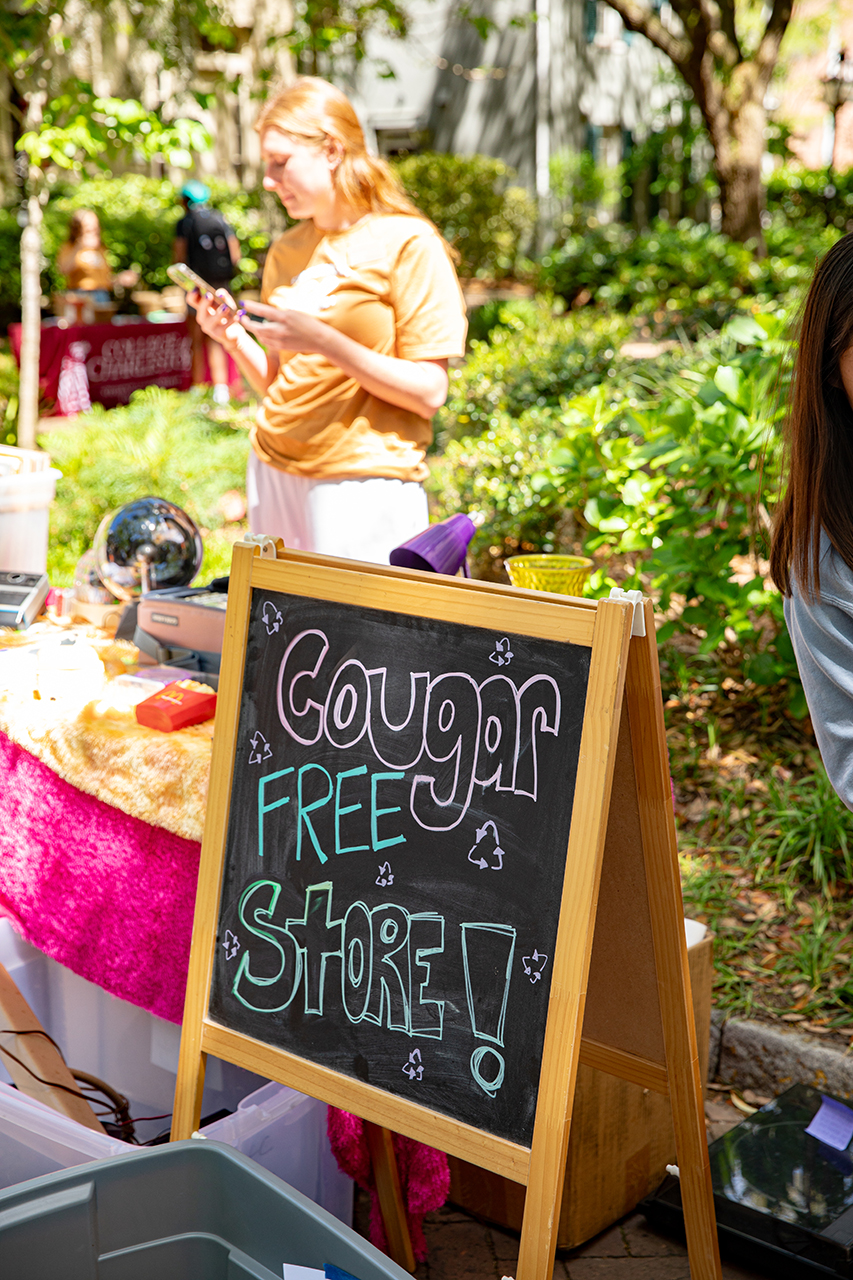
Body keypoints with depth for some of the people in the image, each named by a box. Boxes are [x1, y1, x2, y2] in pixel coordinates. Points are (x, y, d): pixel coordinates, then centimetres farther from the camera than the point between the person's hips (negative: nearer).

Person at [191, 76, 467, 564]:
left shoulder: (408, 244, -5)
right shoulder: (286, 252, 14)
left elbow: (429, 392, -12)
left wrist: (323, 340, -19)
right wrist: (235, 338, -1)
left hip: (364, 482, -5)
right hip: (275, 468, 5)